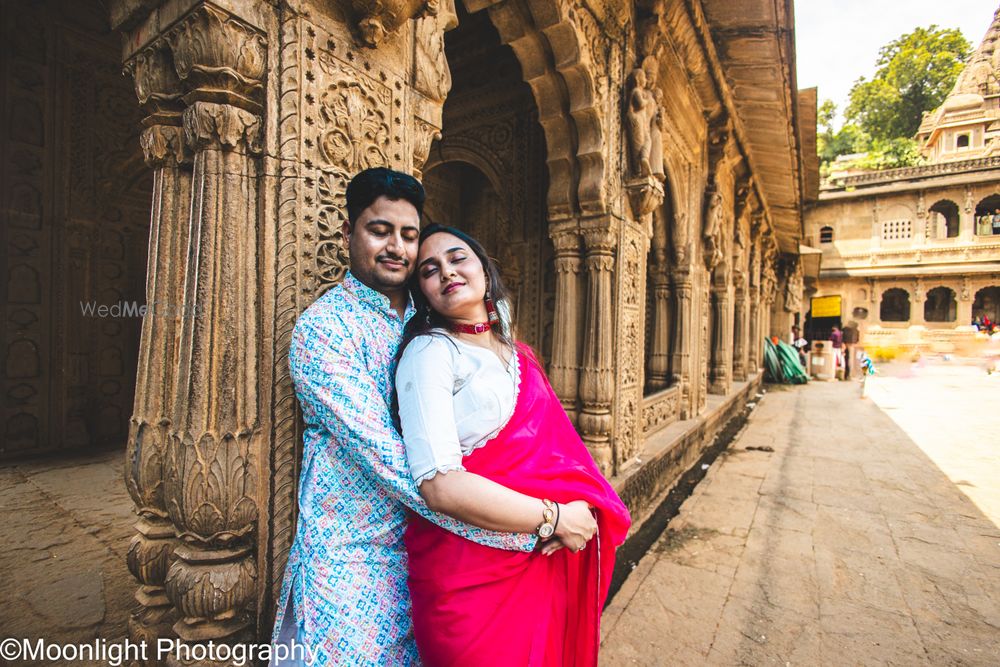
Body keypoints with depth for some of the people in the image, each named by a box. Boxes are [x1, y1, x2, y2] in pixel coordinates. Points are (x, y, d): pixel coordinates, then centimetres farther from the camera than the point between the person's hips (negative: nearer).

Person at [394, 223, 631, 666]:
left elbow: (554, 446, 10)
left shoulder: (516, 353, 8)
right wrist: (552, 518, -17)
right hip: (469, 574, -6)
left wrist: (582, 507, -7)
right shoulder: (429, 353, -14)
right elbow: (440, 485, -23)